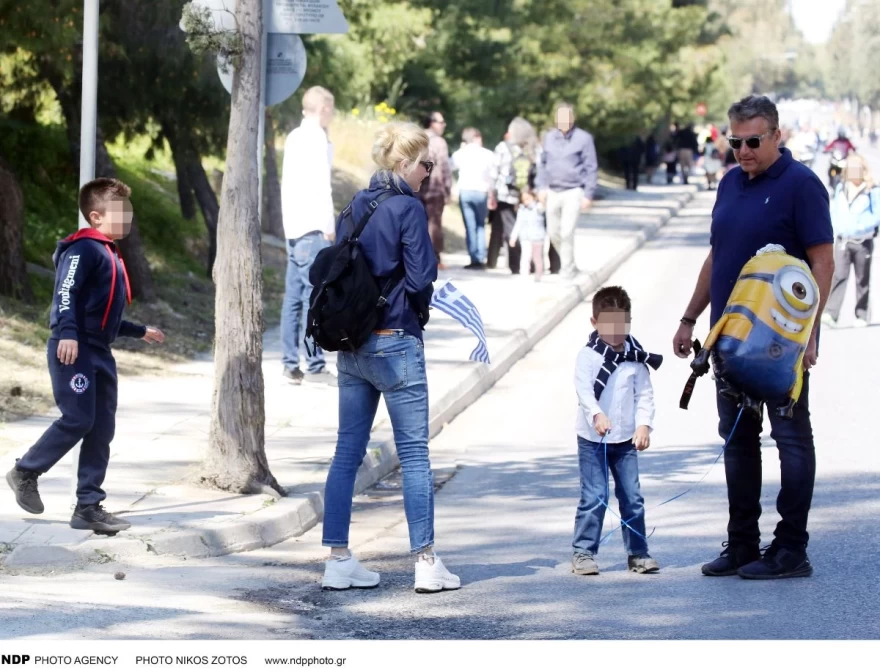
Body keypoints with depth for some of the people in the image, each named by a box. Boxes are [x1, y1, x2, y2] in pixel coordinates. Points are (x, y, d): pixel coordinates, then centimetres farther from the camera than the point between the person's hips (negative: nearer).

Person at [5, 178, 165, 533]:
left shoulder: (110, 254, 21)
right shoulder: (84, 248, -9)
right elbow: (65, 292, -22)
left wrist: (140, 331, 38)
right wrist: (67, 333, -36)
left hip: (99, 352, 10)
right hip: (73, 350, -10)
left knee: (102, 429, 5)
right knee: (78, 420, -12)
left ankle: (88, 506, 6)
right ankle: (25, 472, 8)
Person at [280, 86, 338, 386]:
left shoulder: (294, 137, 16)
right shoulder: (316, 139, -10)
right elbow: (321, 185, -14)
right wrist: (328, 226, -13)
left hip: (293, 227, 9)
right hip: (312, 227, -9)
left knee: (294, 297, 8)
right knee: (314, 296, -9)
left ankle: (290, 364, 9)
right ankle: (315, 365, -10)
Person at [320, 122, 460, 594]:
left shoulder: (354, 208, 9)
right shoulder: (408, 208, -12)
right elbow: (421, 278, -16)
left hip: (351, 346, 7)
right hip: (396, 343, -7)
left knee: (347, 452, 9)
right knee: (414, 453, 1)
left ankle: (338, 560, 9)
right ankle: (426, 563, 3)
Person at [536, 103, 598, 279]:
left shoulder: (583, 138, -6)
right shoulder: (550, 137, 8)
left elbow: (591, 168, -4)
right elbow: (543, 164, 16)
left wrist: (588, 195, -7)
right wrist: (542, 187, 6)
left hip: (573, 192, -5)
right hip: (553, 191, 5)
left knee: (567, 232, -11)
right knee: (553, 233, 9)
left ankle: (568, 268, 2)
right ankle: (568, 263, 29)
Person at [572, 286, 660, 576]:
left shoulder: (636, 357, 3)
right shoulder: (588, 356, -7)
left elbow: (644, 394, 4)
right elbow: (584, 390, -18)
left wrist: (644, 425, -10)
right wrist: (596, 415, -34)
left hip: (626, 439, 3)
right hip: (592, 440, -3)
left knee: (632, 497, 6)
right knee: (594, 497, -5)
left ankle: (638, 552, 15)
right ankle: (583, 552, 3)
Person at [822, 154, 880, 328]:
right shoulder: (841, 189, 11)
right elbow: (834, 211, 16)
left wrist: (863, 226, -21)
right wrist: (837, 228, 1)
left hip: (863, 241, -2)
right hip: (842, 240, 2)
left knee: (862, 280, 5)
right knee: (839, 275, -10)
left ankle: (861, 316, 13)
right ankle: (831, 313, -17)